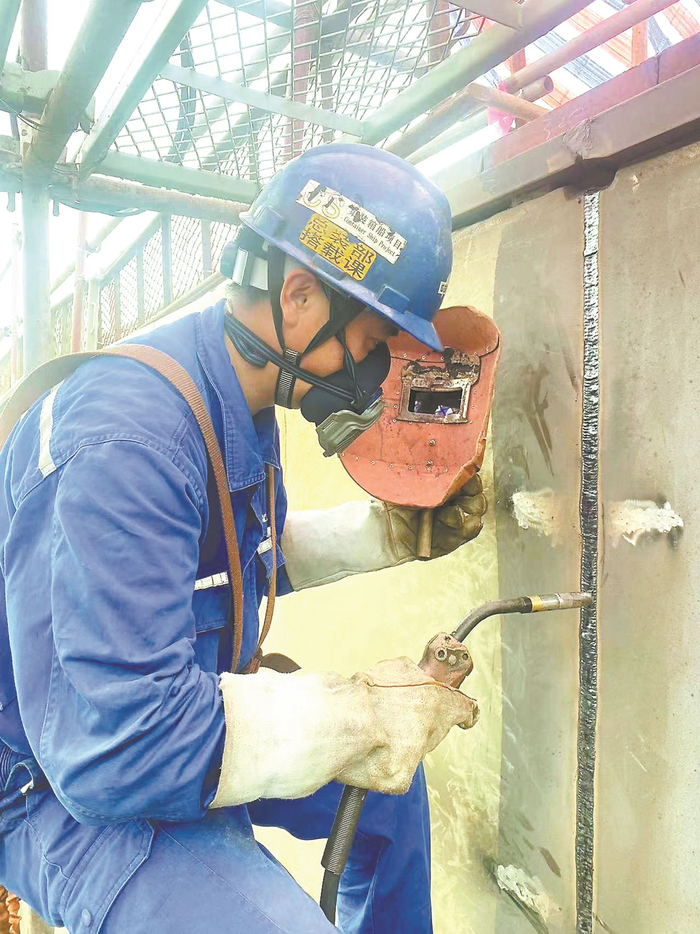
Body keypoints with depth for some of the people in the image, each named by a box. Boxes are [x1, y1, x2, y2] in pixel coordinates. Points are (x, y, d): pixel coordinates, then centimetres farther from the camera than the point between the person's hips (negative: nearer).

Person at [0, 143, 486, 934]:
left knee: (393, 783, 14)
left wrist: (390, 533, 0)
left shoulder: (244, 409, -2)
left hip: (174, 719, 9)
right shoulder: (123, 440, -33)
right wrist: (365, 716, -28)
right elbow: (117, 746, -35)